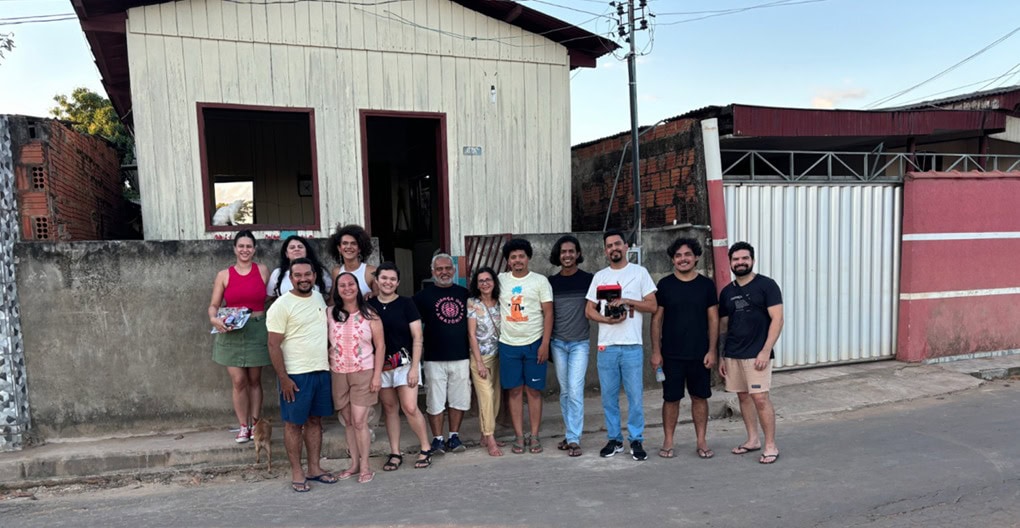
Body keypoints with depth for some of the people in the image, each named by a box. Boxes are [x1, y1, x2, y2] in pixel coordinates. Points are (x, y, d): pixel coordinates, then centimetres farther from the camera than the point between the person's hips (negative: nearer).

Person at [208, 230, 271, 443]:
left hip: (257, 332, 0)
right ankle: (243, 427, 12)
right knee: (238, 381, 0)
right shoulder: (224, 275, 3)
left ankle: (255, 424, 18)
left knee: (254, 380, 8)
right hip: (231, 333, 0)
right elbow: (214, 305, 3)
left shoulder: (263, 270, 3)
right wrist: (214, 318, -16)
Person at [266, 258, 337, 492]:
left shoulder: (319, 299, 9)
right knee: (294, 423, 3)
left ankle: (314, 468, 23)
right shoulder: (281, 306, -11)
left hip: (321, 371, 6)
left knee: (315, 420, 13)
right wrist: (283, 378, -16)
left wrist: (330, 364, 14)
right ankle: (296, 473, 14)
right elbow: (274, 345, -12)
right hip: (296, 375, -6)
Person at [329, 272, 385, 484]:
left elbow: (380, 345, -3)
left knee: (359, 421, -5)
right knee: (348, 421, 11)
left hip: (363, 373, -3)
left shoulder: (369, 314, -3)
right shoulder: (330, 314, 2)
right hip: (338, 375, 3)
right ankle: (354, 463, 23)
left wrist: (377, 375, -7)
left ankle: (365, 466, 9)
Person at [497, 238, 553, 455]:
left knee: (534, 390, 3)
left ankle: (534, 436, 12)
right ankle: (519, 437, 12)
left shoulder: (540, 281, 0)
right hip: (508, 345, 2)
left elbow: (548, 313, -3)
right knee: (514, 391, 4)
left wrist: (545, 344, -10)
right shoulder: (501, 280, 6)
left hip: (534, 344, -2)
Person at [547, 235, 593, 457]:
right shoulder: (551, 282, 5)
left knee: (575, 391, -8)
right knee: (564, 392, 10)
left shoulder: (588, 279, -2)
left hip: (579, 343, -3)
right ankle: (570, 434, 21)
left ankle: (574, 439, -1)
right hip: (558, 343, 3)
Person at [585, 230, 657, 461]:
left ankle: (636, 440, 11)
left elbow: (652, 306, 1)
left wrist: (627, 301, -12)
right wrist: (607, 319, -8)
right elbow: (589, 310, 10)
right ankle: (614, 439, 20)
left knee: (635, 395, -1)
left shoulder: (639, 272, 4)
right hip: (606, 346, 3)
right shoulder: (600, 276, 12)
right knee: (609, 396, 8)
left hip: (632, 345, -3)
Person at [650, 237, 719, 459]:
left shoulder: (706, 284, 3)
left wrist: (712, 350, -2)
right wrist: (656, 351, -4)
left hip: (700, 354, 1)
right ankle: (668, 442, 16)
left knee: (700, 397, 8)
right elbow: (656, 319, 1)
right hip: (671, 354, -1)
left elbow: (713, 319, 5)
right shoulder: (664, 285, 0)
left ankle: (701, 441, 20)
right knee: (671, 398, 5)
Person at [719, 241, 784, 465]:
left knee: (760, 397, -9)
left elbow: (777, 319, -9)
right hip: (732, 355, 5)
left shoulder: (766, 285, -4)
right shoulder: (727, 292, 11)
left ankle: (771, 446, 1)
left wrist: (766, 351, -16)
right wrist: (722, 356, 13)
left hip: (756, 354, -5)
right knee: (743, 396, 10)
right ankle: (753, 440, 23)